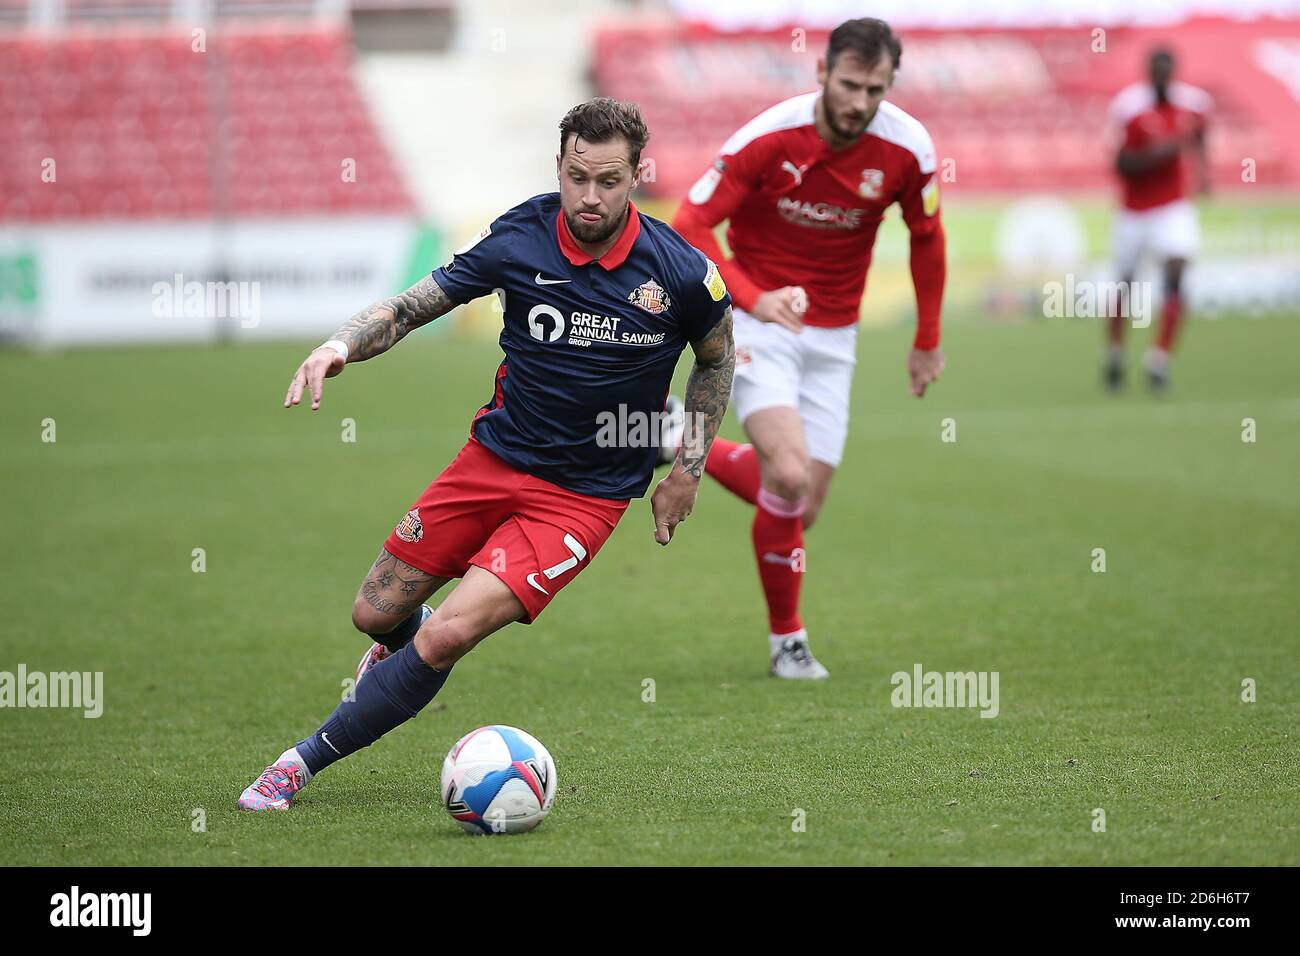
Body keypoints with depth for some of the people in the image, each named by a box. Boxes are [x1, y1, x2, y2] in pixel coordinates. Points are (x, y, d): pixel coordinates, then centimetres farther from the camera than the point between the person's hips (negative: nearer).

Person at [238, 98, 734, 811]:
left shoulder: (683, 272, -13)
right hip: (493, 458, 3)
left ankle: (306, 760, -3)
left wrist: (688, 471, 3)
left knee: (446, 637, -19)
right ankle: (404, 643, 50)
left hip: (585, 497, -3)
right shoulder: (518, 237, -12)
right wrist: (341, 345, -24)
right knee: (375, 615, 10)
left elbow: (717, 358, 8)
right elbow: (410, 307, -4)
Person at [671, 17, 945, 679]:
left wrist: (928, 341, 13)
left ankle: (700, 453, 29)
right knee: (789, 475, -25)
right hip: (758, 322, -4)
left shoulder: (906, 148, -11)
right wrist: (753, 297, -29)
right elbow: (690, 226, -14)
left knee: (803, 510, 1)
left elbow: (927, 237, 8)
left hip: (831, 336, 4)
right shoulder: (769, 138, -19)